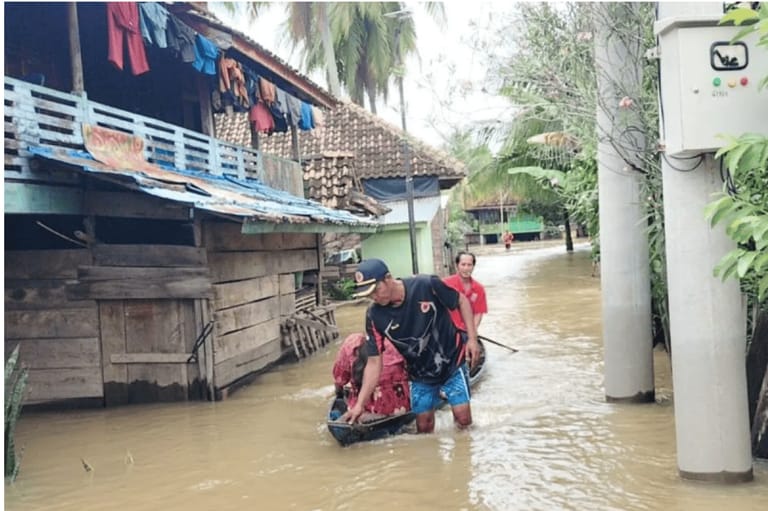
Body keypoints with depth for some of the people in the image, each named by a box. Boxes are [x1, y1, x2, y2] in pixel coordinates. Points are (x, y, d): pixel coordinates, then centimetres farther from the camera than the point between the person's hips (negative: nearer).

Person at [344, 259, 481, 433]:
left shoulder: (427, 285, -26)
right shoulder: (374, 316, -18)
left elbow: (462, 301, -8)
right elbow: (374, 362, -12)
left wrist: (472, 338, -14)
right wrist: (360, 404, -17)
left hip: (452, 361, -2)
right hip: (420, 373, 2)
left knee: (463, 418, -5)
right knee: (424, 426, 5)